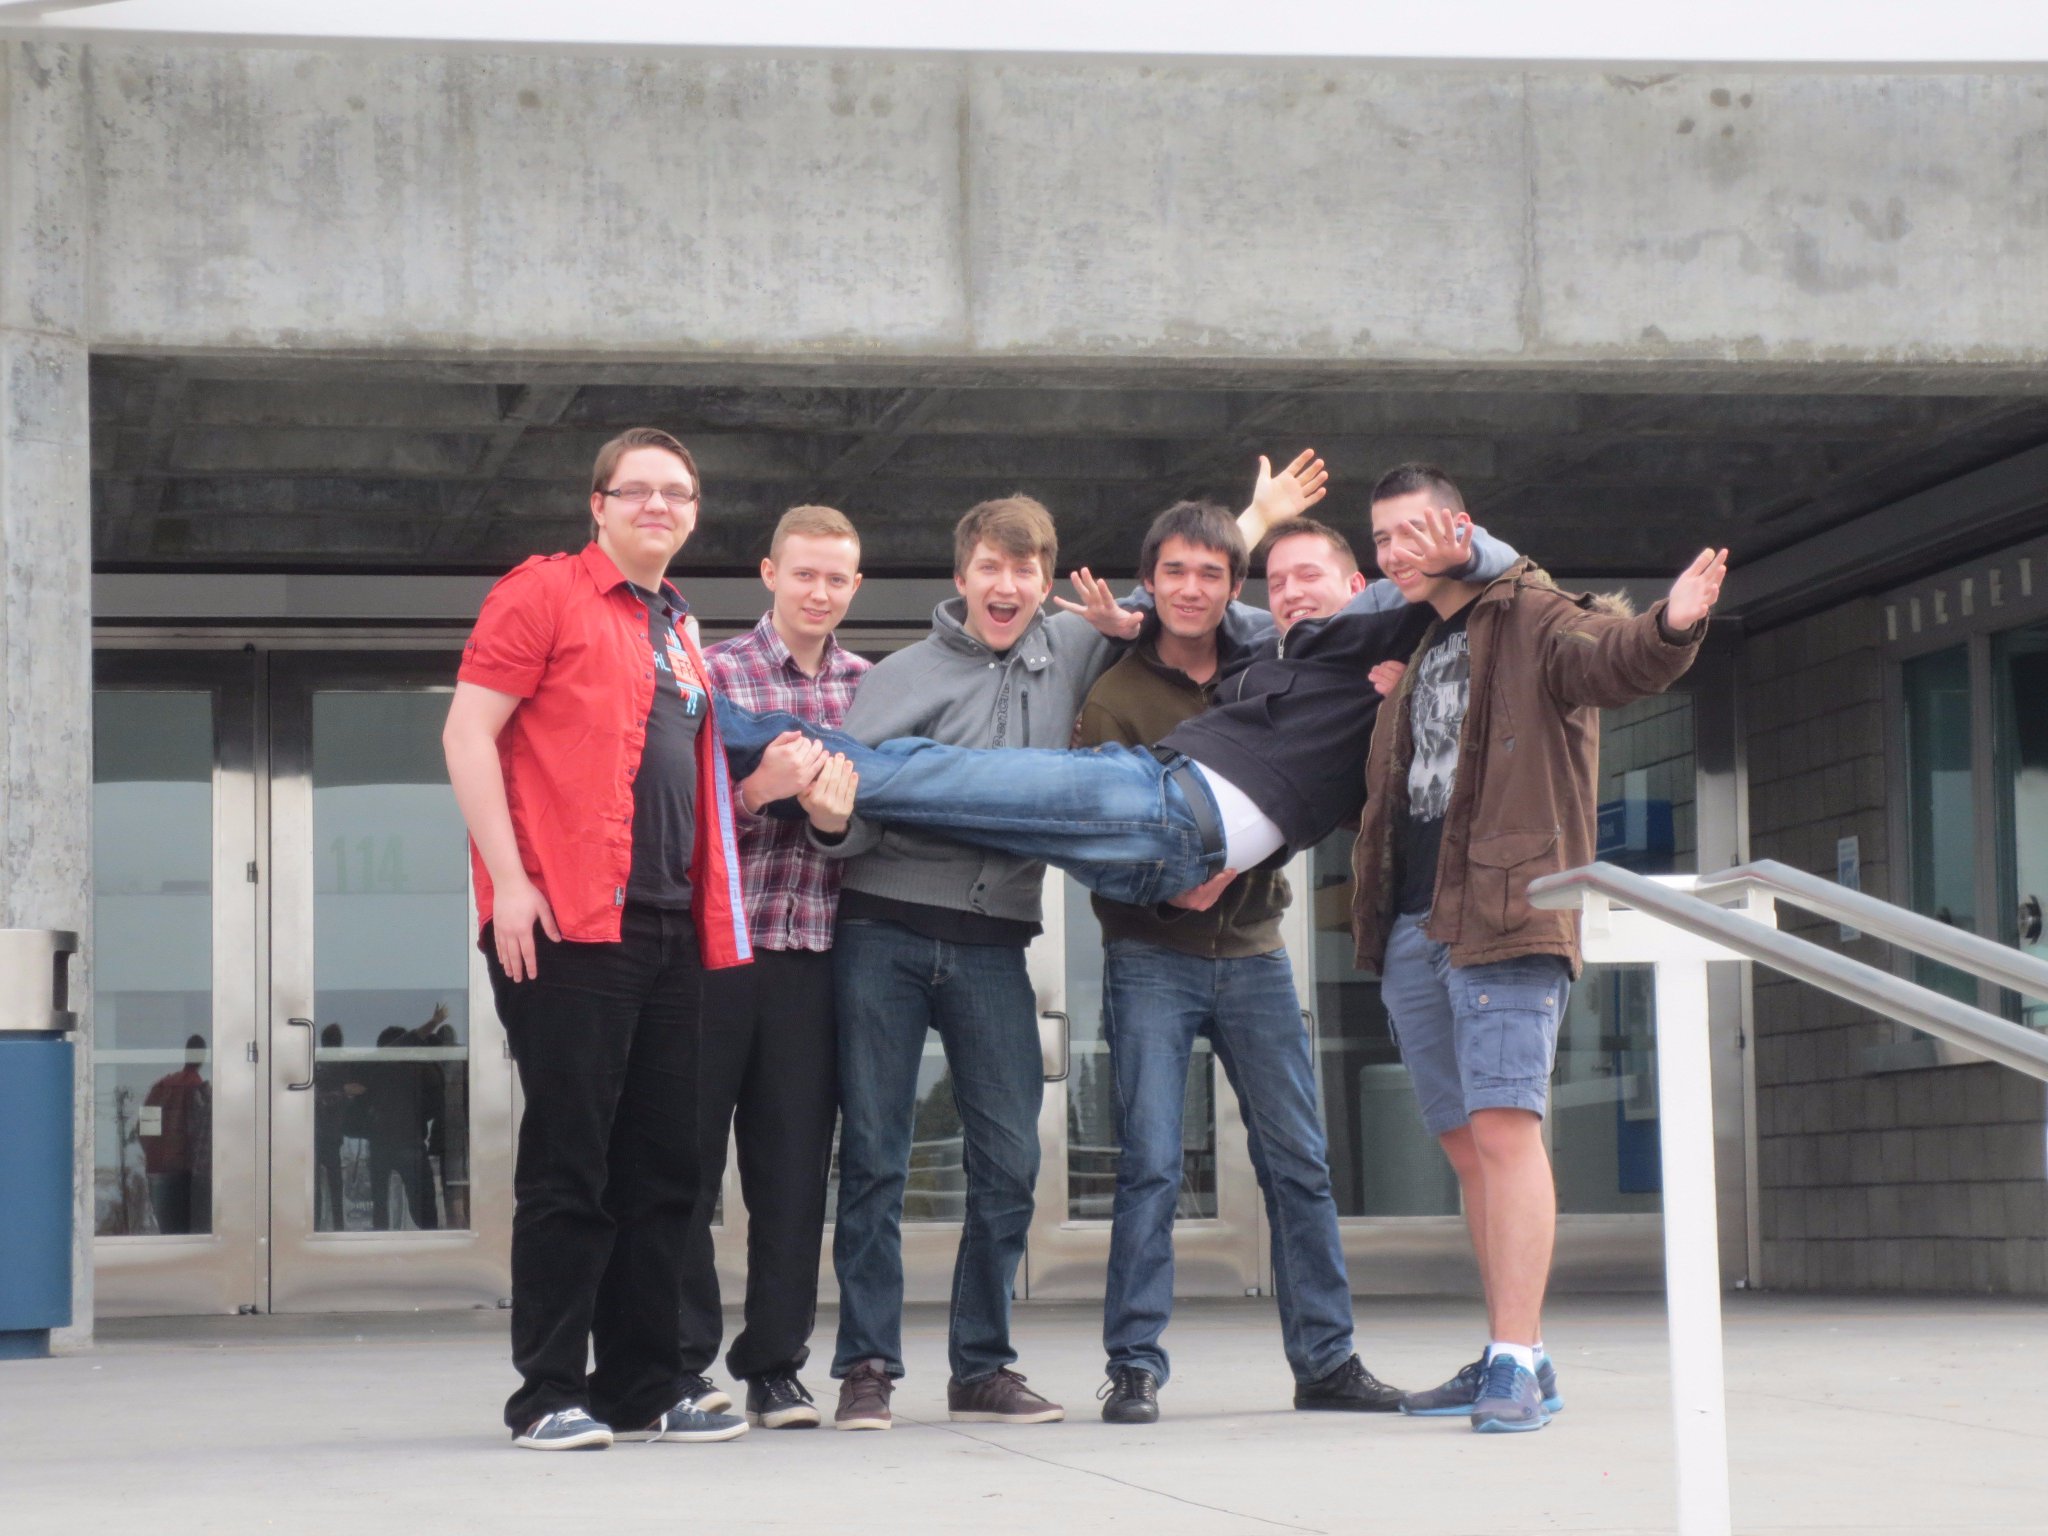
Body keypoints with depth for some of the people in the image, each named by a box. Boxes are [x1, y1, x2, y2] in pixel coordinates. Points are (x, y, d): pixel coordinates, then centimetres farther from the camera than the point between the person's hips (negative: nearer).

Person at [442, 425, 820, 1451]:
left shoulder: (678, 636, 22)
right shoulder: (546, 595, 0)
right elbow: (468, 734, -8)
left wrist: (760, 786, 9)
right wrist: (510, 879, -16)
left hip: (667, 932, 8)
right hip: (565, 926, -7)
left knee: (660, 1168, 8)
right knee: (568, 1164, -6)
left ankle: (644, 1389, 15)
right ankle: (549, 1395, 0)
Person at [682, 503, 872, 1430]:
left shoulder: (871, 686, 13)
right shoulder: (713, 673, 1)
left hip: (812, 951, 3)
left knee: (795, 1166, 5)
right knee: (688, 1155, 2)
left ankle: (774, 1366, 13)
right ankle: (679, 1357, 11)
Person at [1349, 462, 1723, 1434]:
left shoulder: (1532, 621, -1)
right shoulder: (1412, 652, 21)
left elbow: (1612, 659, -22)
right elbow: (1384, 794, 33)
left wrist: (1670, 628, -42)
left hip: (1505, 915, -8)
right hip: (1412, 927, 8)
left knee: (1504, 1127, -15)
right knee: (1466, 1144, 10)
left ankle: (1515, 1365, -17)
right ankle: (1515, 1357, 17)